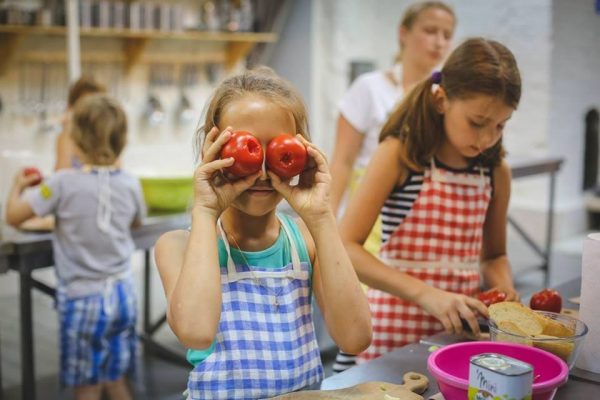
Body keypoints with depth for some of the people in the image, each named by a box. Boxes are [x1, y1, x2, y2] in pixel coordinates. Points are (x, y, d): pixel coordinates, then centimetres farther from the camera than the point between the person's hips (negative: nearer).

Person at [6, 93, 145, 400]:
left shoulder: (64, 183, -17)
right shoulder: (130, 184, -3)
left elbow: (13, 216, -10)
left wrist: (18, 185, 9)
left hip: (83, 298, -4)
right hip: (121, 293, 4)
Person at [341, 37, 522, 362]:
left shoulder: (496, 172, 5)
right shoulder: (399, 154, -8)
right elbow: (345, 247, -16)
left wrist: (503, 288, -4)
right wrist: (425, 294, -24)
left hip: (461, 326, 4)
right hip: (397, 326, -4)